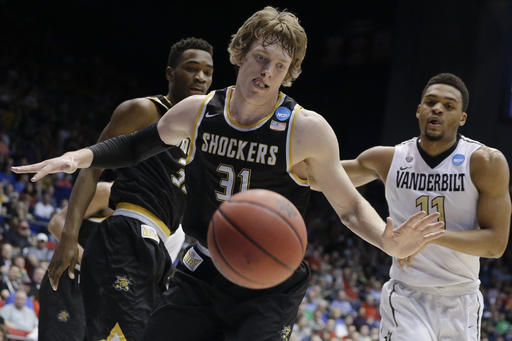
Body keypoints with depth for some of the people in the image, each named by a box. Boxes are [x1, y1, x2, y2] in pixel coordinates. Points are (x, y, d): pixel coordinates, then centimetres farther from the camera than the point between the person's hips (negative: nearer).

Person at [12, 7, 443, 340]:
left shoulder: (307, 129, -14)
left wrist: (389, 242, -31)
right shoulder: (197, 112, -1)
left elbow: (350, 206, -10)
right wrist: (80, 157, 1)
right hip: (202, 274, 4)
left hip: (270, 286, -4)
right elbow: (140, 144, 18)